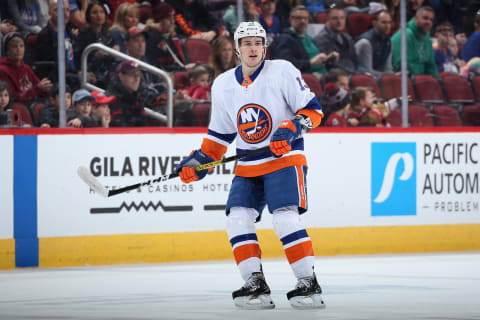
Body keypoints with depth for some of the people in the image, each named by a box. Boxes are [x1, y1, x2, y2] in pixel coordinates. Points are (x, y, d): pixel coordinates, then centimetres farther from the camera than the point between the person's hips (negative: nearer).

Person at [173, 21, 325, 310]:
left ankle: (309, 283, -10)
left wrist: (292, 129, -24)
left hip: (285, 157, -5)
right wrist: (199, 161, 6)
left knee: (286, 219, -18)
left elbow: (312, 109, -7)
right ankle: (256, 285, -2)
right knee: (238, 218, -8)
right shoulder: (223, 85, 7)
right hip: (248, 166, 5)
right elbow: (220, 134, 16)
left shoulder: (282, 71, -7)